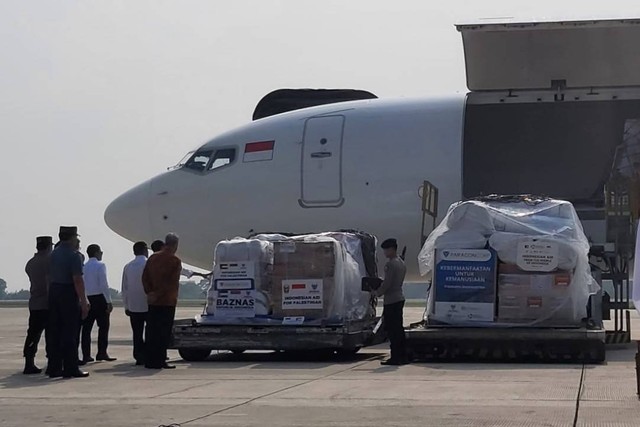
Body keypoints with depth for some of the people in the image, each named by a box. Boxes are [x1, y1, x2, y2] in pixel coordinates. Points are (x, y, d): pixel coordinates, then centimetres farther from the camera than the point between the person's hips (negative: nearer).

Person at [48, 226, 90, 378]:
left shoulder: (54, 254, 11)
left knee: (55, 332, 9)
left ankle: (54, 368, 11)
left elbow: (50, 276, 12)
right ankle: (70, 369, -2)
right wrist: (83, 302, -16)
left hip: (53, 293, 7)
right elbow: (77, 280, -18)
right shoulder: (74, 255, -12)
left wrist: (51, 295, 16)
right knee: (70, 333, -3)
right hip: (68, 293, -7)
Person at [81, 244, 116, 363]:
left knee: (87, 327, 6)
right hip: (99, 298, -5)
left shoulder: (83, 267, 7)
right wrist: (109, 301, -10)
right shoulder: (100, 265, -7)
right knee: (103, 326, 3)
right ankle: (102, 353, 0)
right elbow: (104, 284, -13)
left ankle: (86, 355, 4)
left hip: (86, 299, 5)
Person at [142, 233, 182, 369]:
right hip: (167, 302, -6)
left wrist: (150, 293, 1)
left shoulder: (152, 258, 10)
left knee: (151, 332, 9)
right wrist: (156, 295, -11)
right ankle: (159, 361, -3)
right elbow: (172, 282, -15)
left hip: (153, 302, 6)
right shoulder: (175, 261, -8)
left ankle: (149, 361, 11)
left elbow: (145, 277, 6)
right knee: (164, 333, -2)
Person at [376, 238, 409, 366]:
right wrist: (381, 289, 17)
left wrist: (378, 293, -4)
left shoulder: (391, 264, -16)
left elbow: (387, 283, -18)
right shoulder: (401, 263, 14)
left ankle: (395, 357, -6)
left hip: (391, 300, -10)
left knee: (392, 330, -6)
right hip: (399, 299, 10)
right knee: (399, 329, 13)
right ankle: (402, 356, 15)